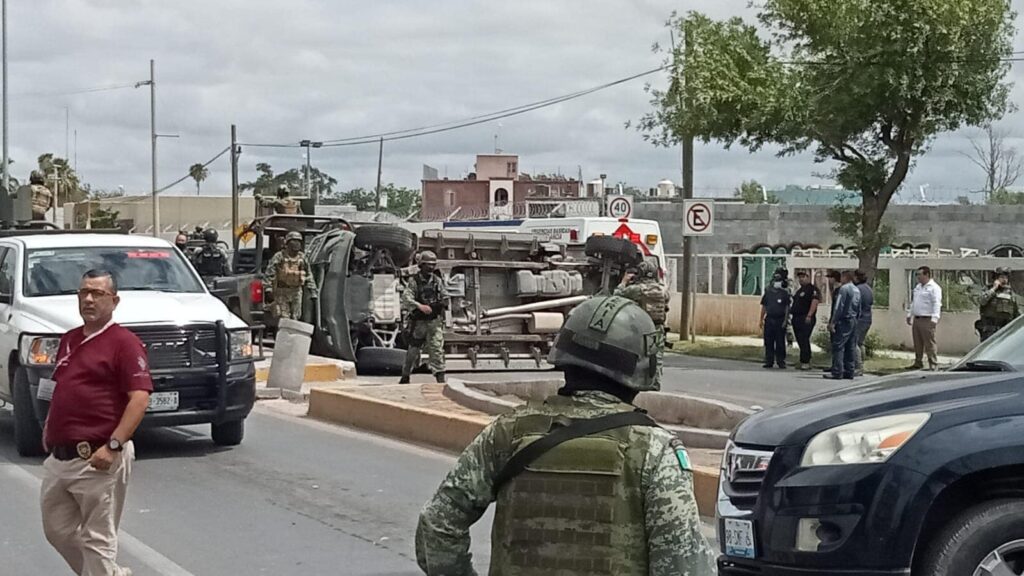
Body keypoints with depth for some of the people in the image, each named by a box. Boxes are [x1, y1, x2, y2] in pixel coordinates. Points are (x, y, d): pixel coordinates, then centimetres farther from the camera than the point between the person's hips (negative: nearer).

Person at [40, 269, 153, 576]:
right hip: (59, 456, 9)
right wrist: (48, 428, 14)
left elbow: (140, 397, -17)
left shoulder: (123, 342, -9)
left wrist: (113, 446, -24)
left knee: (97, 538, -3)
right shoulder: (69, 340, 16)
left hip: (97, 460, -9)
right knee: (57, 530, 16)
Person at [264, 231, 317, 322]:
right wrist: (268, 287, -20)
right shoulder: (279, 257, -5)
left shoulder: (303, 258, 8)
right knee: (283, 318, -8)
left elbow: (308, 276, 12)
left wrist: (312, 291, 8)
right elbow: (270, 273, -10)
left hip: (296, 291, 4)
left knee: (295, 318, 8)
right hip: (281, 292, -4)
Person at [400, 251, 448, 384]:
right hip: (418, 322, -2)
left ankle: (440, 379, -13)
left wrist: (442, 303, -6)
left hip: (435, 321, 2)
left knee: (437, 348, -10)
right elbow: (406, 298, -17)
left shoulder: (437, 281, 8)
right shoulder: (414, 281, -4)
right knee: (413, 350, 8)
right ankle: (405, 376, 26)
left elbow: (445, 297, 17)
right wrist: (420, 306, -30)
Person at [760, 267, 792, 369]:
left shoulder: (785, 292, 0)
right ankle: (769, 361, 10)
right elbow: (764, 306, 13)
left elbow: (787, 307, -1)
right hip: (769, 319, 3)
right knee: (768, 342, 4)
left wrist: (785, 320, -8)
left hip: (780, 320, -3)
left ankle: (781, 362, 5)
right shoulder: (768, 291, 9)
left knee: (780, 342, -1)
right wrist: (761, 320, 10)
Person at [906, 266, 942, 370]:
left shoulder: (934, 287, -9)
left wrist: (934, 318, -24)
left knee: (929, 344, -9)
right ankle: (918, 363, 19)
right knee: (917, 343, 11)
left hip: (927, 320, -9)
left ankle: (933, 364, -7)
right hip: (916, 319, 9)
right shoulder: (918, 287, 19)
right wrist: (909, 315, 25)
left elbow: (936, 303, -16)